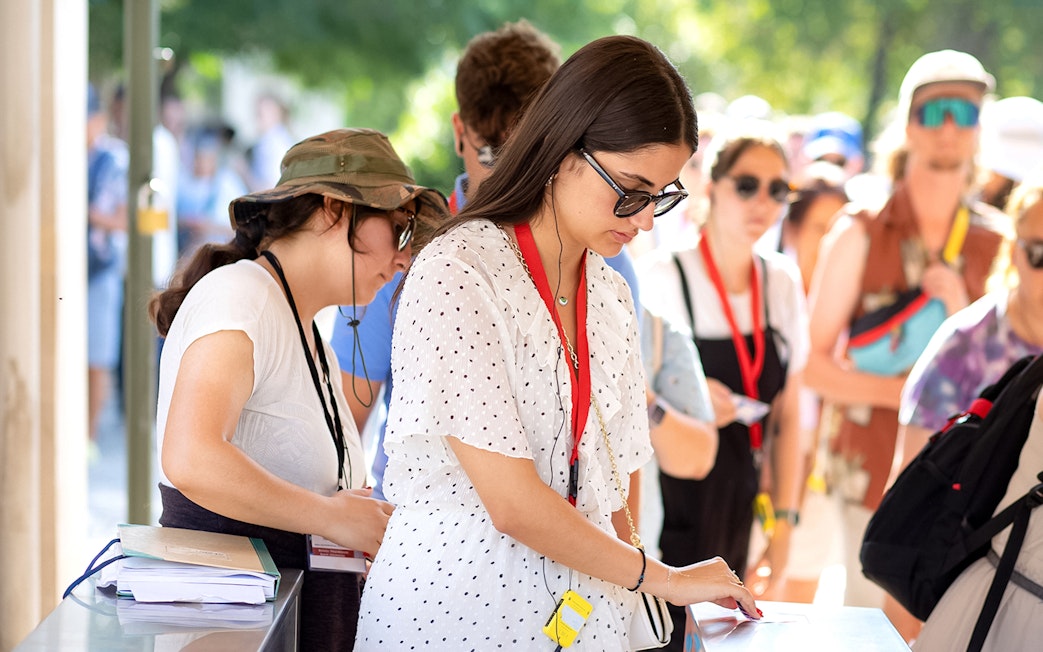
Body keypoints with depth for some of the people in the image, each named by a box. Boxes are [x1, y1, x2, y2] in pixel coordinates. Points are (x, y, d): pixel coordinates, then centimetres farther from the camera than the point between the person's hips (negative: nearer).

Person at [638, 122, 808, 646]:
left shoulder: (782, 284, 5)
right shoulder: (661, 277, -12)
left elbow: (787, 416, 10)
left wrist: (784, 521, 6)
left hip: (733, 523, 5)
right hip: (663, 519, -5)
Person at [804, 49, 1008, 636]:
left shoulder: (1001, 243, 5)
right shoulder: (860, 235, -2)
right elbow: (816, 365, -4)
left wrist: (962, 313, -12)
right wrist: (907, 391, -16)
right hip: (877, 477, -2)